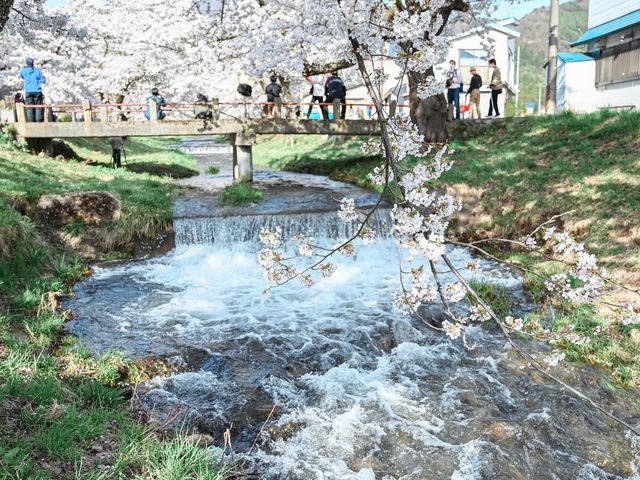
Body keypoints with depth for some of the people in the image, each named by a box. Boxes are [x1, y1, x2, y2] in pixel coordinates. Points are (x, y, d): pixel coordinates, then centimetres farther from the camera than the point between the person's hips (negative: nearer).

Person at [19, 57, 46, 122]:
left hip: (28, 91, 1)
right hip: (37, 91, -1)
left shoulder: (23, 70, 4)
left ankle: (31, 121, -1)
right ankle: (39, 121, -2)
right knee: (38, 107, 2)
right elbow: (43, 81, 2)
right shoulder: (38, 70, -1)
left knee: (29, 107, 3)